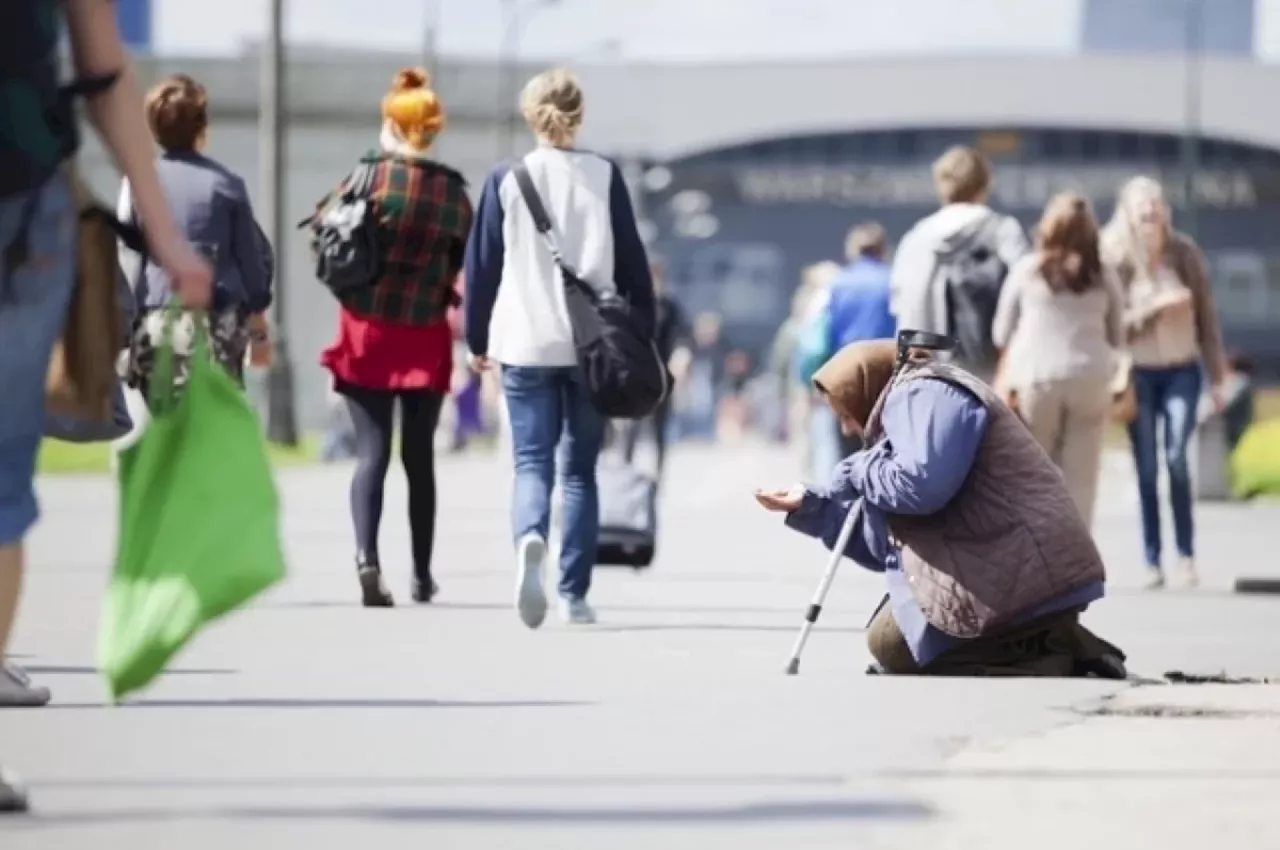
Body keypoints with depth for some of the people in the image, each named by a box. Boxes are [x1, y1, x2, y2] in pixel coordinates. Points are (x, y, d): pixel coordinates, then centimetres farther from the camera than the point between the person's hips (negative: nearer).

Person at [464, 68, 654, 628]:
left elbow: (482, 264, 4)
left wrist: (477, 339, 15)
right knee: (580, 469, 10)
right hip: (594, 345, 1)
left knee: (532, 461, 0)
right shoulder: (604, 177, 1)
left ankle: (530, 540, -32)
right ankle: (574, 595, 7)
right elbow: (631, 262, 3)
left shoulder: (506, 179, 0)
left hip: (525, 344, -1)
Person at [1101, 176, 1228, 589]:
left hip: (1182, 369, 1)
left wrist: (1217, 375, 7)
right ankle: (1152, 563, 3)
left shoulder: (1185, 253, 0)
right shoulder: (1115, 260, -7)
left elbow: (1206, 315, 6)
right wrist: (1154, 308, -22)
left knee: (1177, 458, -14)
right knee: (1147, 468, -1)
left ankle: (1186, 555, -10)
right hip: (1138, 372, -1)